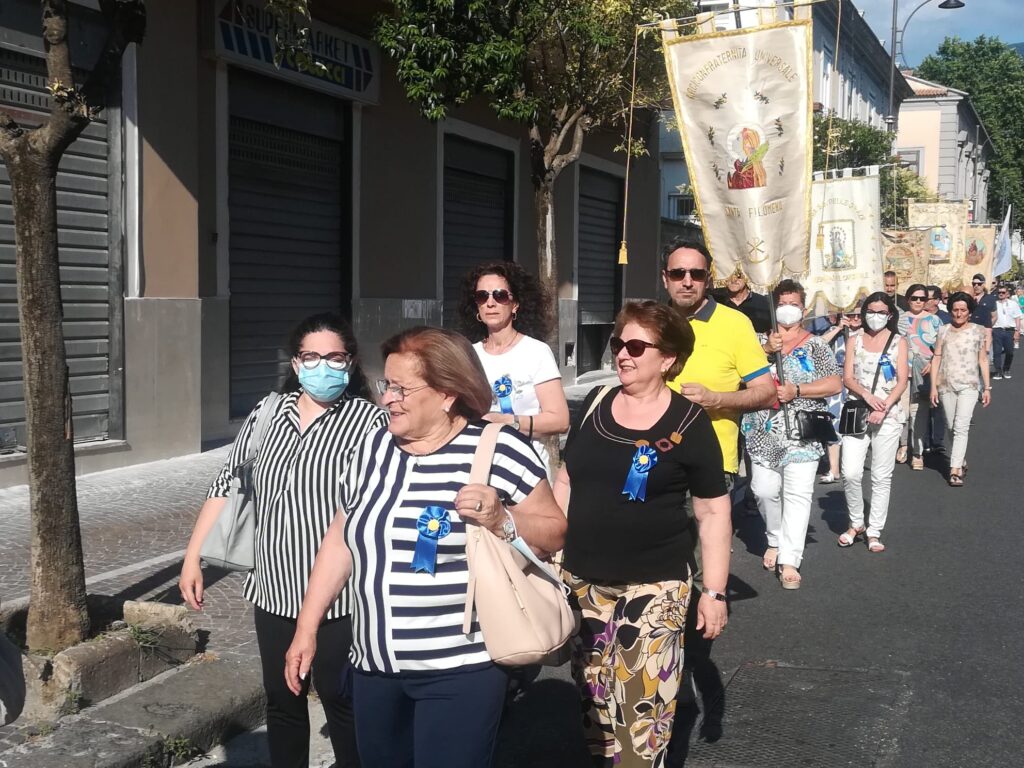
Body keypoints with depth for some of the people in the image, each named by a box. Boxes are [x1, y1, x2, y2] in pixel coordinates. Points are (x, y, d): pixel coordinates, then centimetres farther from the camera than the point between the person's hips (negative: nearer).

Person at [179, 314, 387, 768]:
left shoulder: (369, 420, -9)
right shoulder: (267, 413, 7)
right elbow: (227, 485, 13)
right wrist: (193, 557, 11)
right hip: (273, 591, 5)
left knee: (342, 704, 6)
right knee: (281, 702, 17)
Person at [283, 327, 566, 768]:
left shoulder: (499, 450, -11)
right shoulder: (373, 448, 6)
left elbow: (554, 532, -4)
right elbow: (340, 541, 13)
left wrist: (501, 521, -22)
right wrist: (306, 628, 12)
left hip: (460, 667, -5)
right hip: (373, 663, 6)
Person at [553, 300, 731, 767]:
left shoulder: (688, 424, -7)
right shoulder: (595, 405, 5)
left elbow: (713, 512, -5)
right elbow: (567, 482, 15)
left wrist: (714, 591, -8)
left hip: (654, 584, -4)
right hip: (583, 579, 5)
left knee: (643, 705, -5)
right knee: (594, 698, 13)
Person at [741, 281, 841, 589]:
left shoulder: (815, 344, 6)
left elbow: (835, 384, -2)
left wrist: (796, 391, -13)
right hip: (764, 432, 2)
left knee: (797, 494, -7)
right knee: (765, 489, 1)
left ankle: (789, 560, -6)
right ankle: (775, 540, 26)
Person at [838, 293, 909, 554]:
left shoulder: (898, 342, 6)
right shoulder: (856, 340, 10)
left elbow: (902, 381, -1)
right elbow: (847, 378, 3)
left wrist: (884, 406, -15)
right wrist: (867, 395, -15)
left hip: (889, 414, -1)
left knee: (881, 478, 2)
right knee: (850, 474, -8)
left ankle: (875, 531, 10)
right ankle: (856, 523, 12)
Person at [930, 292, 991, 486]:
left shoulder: (977, 331, 4)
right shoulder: (943, 330, 5)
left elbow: (983, 360, 8)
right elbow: (936, 358, 4)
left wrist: (987, 387, 6)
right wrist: (933, 386, -1)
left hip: (968, 385, -2)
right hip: (946, 385, 2)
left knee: (961, 427, -13)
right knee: (952, 427, 9)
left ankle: (956, 470, -16)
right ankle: (961, 461, 26)